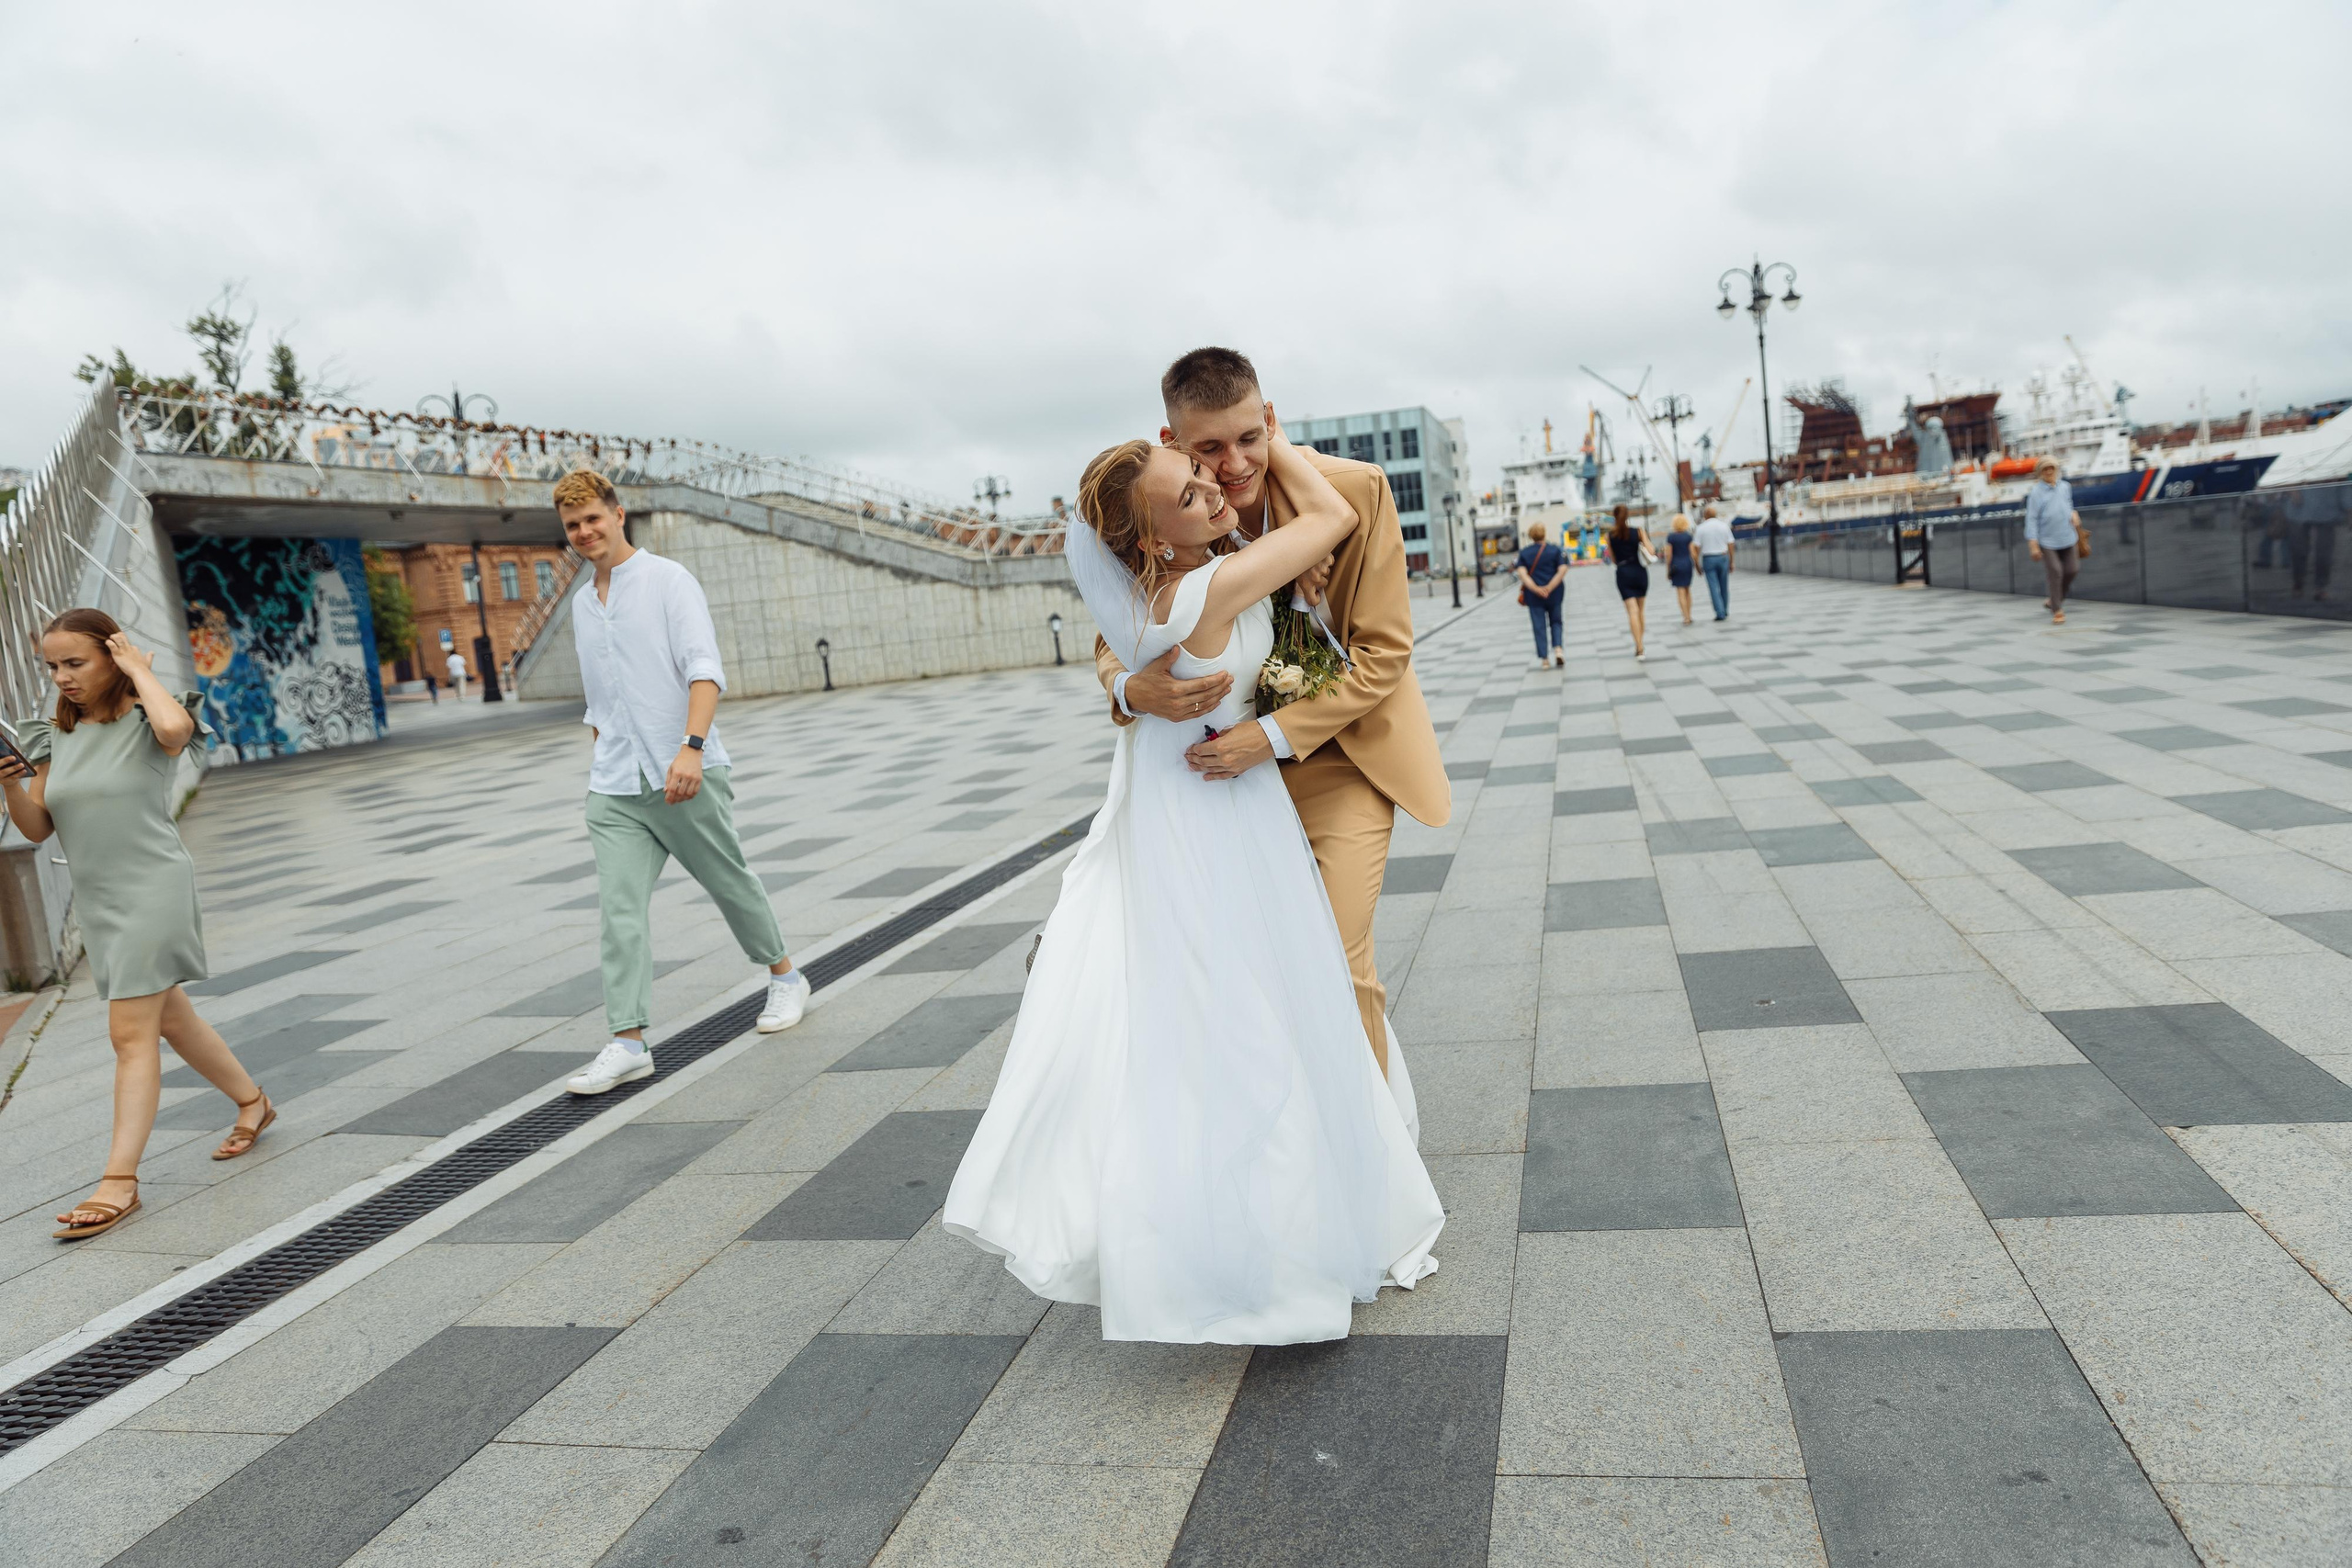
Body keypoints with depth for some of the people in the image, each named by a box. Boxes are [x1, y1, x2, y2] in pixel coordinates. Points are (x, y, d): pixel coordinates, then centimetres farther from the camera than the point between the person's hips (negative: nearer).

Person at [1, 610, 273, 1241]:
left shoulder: (147, 722, -9)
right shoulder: (56, 738, 9)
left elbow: (175, 726, -36)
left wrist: (140, 669, -19)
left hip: (153, 889, -8)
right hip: (96, 901, 8)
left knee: (131, 1033, -9)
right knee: (170, 1019, 18)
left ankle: (119, 1181, -6)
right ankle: (252, 1103, 37)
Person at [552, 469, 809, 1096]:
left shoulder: (669, 580, -4)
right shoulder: (581, 603, 16)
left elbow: (704, 668, -16)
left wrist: (690, 748, -28)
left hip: (687, 777, -5)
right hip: (614, 789, 5)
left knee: (731, 884, 9)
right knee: (619, 908, -7)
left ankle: (785, 979, 31)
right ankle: (628, 1043, -8)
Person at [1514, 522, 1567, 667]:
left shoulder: (1524, 553, 2)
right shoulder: (1554, 550, 1)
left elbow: (1522, 573, -12)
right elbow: (1563, 569, -11)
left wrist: (1535, 589, -18)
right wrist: (1550, 587, -16)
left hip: (1533, 595, 0)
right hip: (1554, 594, 0)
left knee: (1539, 627, 5)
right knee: (1555, 622, 16)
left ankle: (1544, 659, 4)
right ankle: (1558, 649, -5)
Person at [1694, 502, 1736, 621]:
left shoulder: (1701, 528, -5)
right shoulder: (1724, 526, 2)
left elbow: (1696, 547, -7)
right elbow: (1731, 545, 3)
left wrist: (1697, 564, 1)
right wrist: (1731, 562, 10)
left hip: (1708, 559, -2)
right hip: (1723, 557, 2)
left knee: (1713, 587, -1)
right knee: (1724, 586, 13)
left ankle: (1720, 613, -7)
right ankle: (1725, 611, 23)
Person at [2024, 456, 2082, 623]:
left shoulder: (2065, 487, 7)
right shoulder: (2036, 493, -8)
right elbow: (2031, 519, -10)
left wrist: (2073, 515, 3)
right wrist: (2033, 545, -14)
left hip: (2066, 539, 5)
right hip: (2047, 541, -5)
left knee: (2070, 571, 5)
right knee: (2055, 573, -11)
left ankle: (2054, 601, 27)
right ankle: (2057, 611, -3)